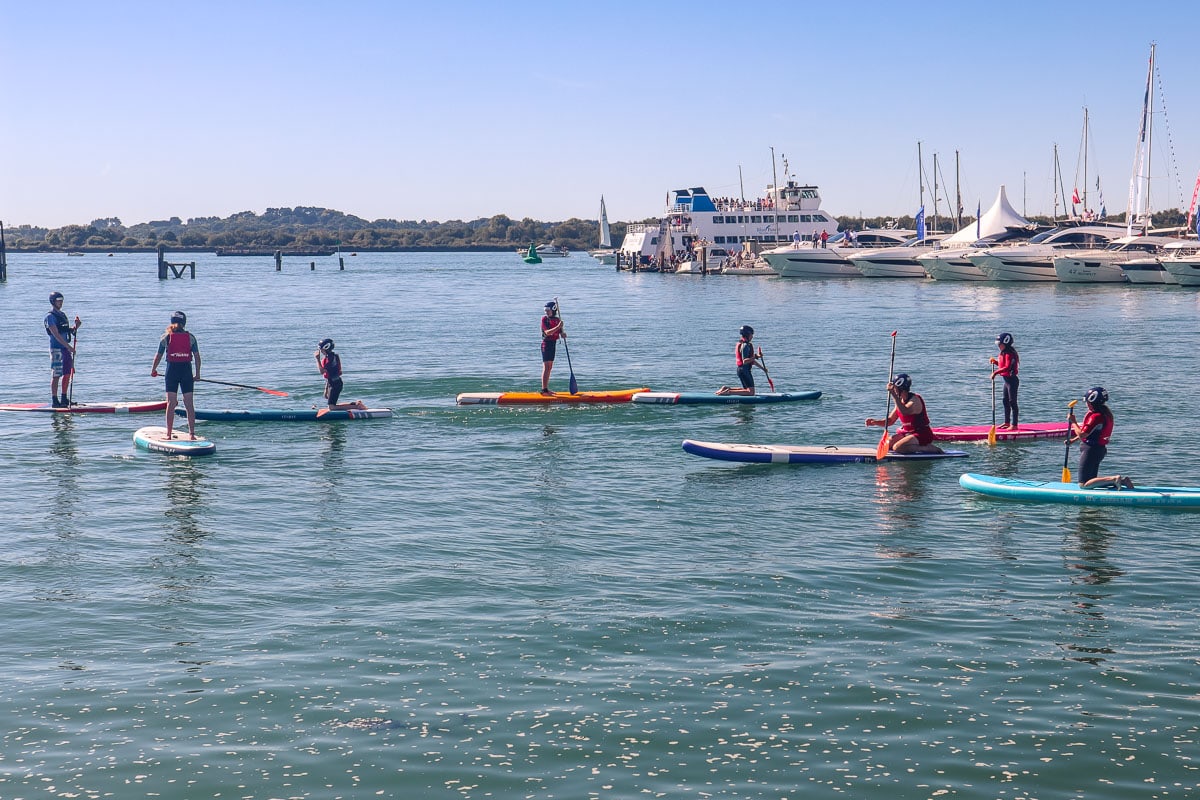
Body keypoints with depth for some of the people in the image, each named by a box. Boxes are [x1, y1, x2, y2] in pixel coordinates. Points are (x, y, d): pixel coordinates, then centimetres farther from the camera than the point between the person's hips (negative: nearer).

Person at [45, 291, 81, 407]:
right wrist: (68, 346, -24)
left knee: (67, 374, 10)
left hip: (66, 348, 8)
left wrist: (75, 327, 0)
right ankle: (54, 401, -2)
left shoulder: (62, 315, 16)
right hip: (56, 348, -8)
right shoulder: (50, 316, -10)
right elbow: (56, 334, -19)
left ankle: (64, 399, 18)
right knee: (56, 375, -5)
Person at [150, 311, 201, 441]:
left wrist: (153, 370, 21)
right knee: (189, 404, 4)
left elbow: (158, 355, 5)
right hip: (187, 371, 1)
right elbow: (197, 356, 1)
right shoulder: (190, 337, 3)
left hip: (172, 370, -1)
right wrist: (197, 374, 10)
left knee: (171, 403, 2)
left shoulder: (166, 337, 1)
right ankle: (192, 433, 2)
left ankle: (169, 434, 1)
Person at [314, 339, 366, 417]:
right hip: (331, 384, 10)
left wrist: (318, 359, -21)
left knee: (331, 407, -12)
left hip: (335, 384, -10)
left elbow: (322, 371, -28)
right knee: (331, 406, 12)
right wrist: (326, 390, 20)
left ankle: (355, 406, -8)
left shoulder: (331, 358, -18)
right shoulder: (326, 358, 14)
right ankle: (355, 404, 15)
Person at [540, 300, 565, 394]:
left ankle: (546, 389, 16)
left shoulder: (557, 320, 9)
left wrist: (563, 334, -16)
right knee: (546, 367, -11)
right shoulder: (544, 319, -9)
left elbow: (561, 332, 8)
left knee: (550, 368, 10)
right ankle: (544, 389, -13)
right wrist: (558, 327, -31)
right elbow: (547, 332, -21)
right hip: (546, 344, -7)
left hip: (553, 344, 7)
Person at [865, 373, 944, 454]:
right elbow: (890, 421, 13)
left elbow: (905, 412, -41)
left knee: (897, 448, -29)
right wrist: (874, 422, -4)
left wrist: (894, 394, -41)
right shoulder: (900, 401, 7)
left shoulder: (915, 400, -19)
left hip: (922, 434, -9)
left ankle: (930, 448, -14)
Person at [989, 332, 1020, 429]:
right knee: (1006, 401, 17)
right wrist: (995, 362, 7)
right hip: (1007, 380, 11)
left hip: (1012, 380, -11)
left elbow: (1007, 367, -30)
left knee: (1012, 402, -6)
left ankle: (1014, 425, -2)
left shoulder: (1009, 354, -19)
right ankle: (1007, 423, 28)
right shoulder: (1004, 353, 12)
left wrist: (996, 372, -31)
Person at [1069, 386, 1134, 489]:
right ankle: (1120, 480, 6)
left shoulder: (1096, 417, -23)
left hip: (1091, 450, -10)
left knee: (1083, 484, -6)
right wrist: (1074, 440, 19)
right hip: (1100, 449, 10)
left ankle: (1113, 479, -16)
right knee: (1091, 480, 19)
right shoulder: (1105, 412, 8)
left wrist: (1073, 422, -11)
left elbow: (1082, 435, -24)